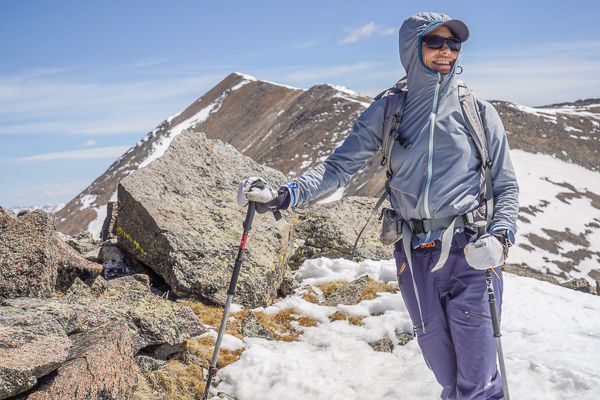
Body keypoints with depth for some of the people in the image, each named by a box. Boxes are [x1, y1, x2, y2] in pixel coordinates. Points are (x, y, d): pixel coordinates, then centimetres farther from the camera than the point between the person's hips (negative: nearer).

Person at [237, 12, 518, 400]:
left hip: (470, 254, -1)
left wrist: (501, 236, -13)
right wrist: (283, 195, -14)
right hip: (414, 258, 2)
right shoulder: (387, 112, 6)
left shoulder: (478, 111, 4)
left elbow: (506, 186, 6)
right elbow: (339, 167, 1)